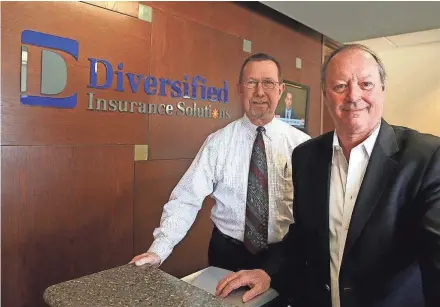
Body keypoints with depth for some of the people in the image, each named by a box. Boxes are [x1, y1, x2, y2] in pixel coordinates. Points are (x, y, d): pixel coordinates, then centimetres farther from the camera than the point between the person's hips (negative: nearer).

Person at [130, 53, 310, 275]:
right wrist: (158, 250, -21)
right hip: (228, 253, 0)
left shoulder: (301, 143, -7)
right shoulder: (218, 142, -9)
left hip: (282, 256, 1)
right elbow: (187, 199, -12)